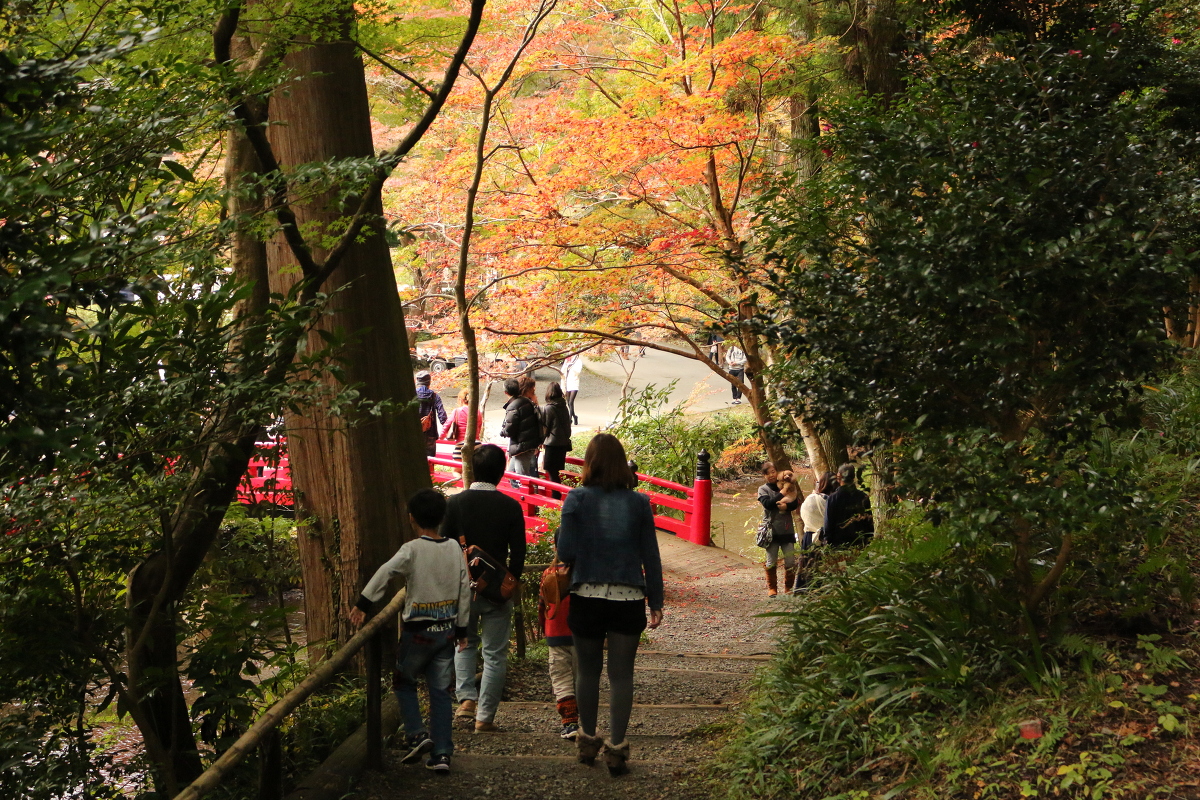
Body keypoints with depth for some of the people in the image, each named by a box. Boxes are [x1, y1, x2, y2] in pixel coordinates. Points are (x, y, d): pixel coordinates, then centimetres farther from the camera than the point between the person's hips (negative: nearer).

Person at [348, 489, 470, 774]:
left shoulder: (412, 550, -12)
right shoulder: (454, 548, 3)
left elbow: (385, 572, -28)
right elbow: (465, 590, 7)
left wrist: (363, 604, -27)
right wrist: (462, 628, 15)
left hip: (418, 631, -4)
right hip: (447, 630, 4)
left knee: (404, 681, 16)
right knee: (441, 690, 8)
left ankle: (416, 734, 0)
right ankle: (442, 753, 6)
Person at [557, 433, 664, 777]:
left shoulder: (577, 499, -7)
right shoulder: (638, 503, -2)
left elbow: (565, 551, -7)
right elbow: (651, 557, 1)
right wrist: (656, 602, 8)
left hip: (587, 597, 0)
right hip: (628, 599, 0)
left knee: (588, 670, 15)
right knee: (621, 673, 5)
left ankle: (588, 740, 25)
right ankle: (616, 748, 4)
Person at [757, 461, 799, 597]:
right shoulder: (763, 489, 3)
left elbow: (796, 503, -1)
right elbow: (767, 503, -15)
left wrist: (786, 506, -20)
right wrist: (781, 494, -15)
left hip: (787, 529, 2)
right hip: (772, 529, -2)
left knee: (791, 562, 2)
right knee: (771, 562, 4)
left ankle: (789, 587, 15)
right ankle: (772, 588, 15)